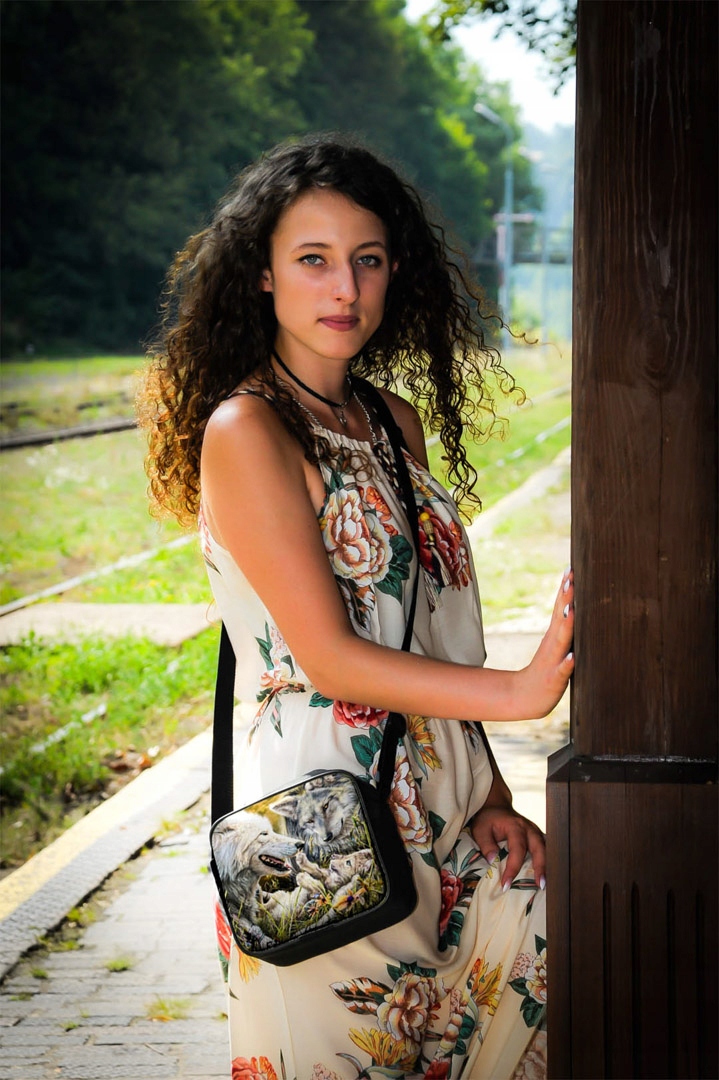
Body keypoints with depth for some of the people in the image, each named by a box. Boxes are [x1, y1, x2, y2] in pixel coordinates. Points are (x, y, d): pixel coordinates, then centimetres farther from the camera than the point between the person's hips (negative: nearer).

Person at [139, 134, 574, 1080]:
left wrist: (489, 796, 5)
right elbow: (330, 657, -17)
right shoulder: (245, 431, -11)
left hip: (449, 817, 7)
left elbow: (431, 630, 13)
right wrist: (516, 692, -18)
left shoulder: (397, 422, 11)